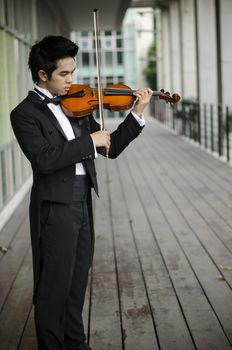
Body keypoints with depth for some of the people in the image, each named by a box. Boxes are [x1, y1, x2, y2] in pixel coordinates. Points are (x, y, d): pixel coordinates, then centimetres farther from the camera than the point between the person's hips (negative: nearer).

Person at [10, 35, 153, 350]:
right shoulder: (25, 113, -8)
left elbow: (111, 148, 12)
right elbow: (44, 159, -24)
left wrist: (137, 114, 1)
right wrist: (89, 141, -20)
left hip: (82, 205, 6)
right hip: (55, 208, -6)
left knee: (77, 283, 17)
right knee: (54, 286, 4)